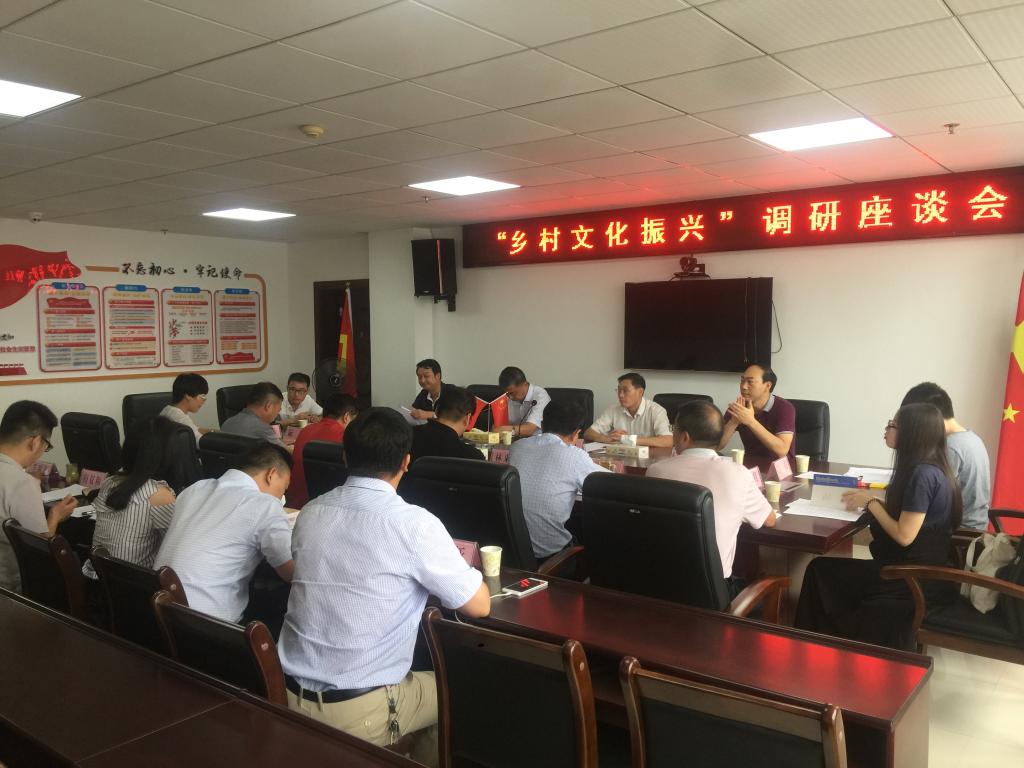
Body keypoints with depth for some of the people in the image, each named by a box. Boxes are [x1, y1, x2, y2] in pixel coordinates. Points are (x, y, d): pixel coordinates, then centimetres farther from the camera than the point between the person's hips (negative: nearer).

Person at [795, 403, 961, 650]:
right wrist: (867, 500, 2)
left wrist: (870, 502, -11)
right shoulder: (930, 468, 8)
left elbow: (904, 535, -22)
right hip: (923, 572, 9)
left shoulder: (922, 474, -22)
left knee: (821, 571, -4)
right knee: (829, 569, 9)